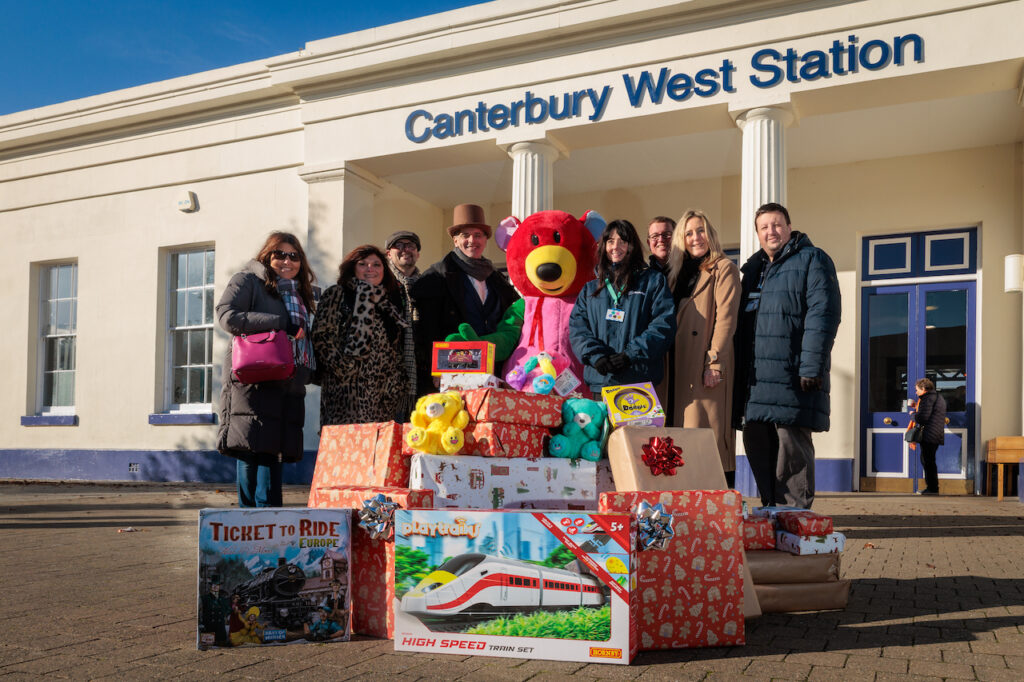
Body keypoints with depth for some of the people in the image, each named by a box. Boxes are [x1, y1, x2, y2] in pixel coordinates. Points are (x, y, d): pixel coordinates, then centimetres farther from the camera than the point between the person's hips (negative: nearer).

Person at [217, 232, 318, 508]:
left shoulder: (303, 294, 25)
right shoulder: (248, 281, 4)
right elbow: (228, 316, -12)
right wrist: (284, 325, -13)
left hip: (289, 387, 6)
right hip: (253, 382, -6)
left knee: (274, 449, 6)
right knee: (251, 449, -8)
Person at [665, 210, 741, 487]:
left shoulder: (724, 269, 0)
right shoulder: (681, 273, 21)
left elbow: (725, 318, -10)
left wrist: (715, 362, -18)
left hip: (706, 369, -7)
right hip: (680, 369, 7)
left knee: (709, 436, -9)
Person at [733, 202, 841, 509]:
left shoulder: (812, 260, 1)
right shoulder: (752, 269, 23)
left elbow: (823, 314, -10)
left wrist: (811, 367, -19)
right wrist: (738, 374, 15)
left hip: (792, 379, -7)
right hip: (755, 380, 7)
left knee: (791, 447, -6)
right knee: (757, 447, 9)